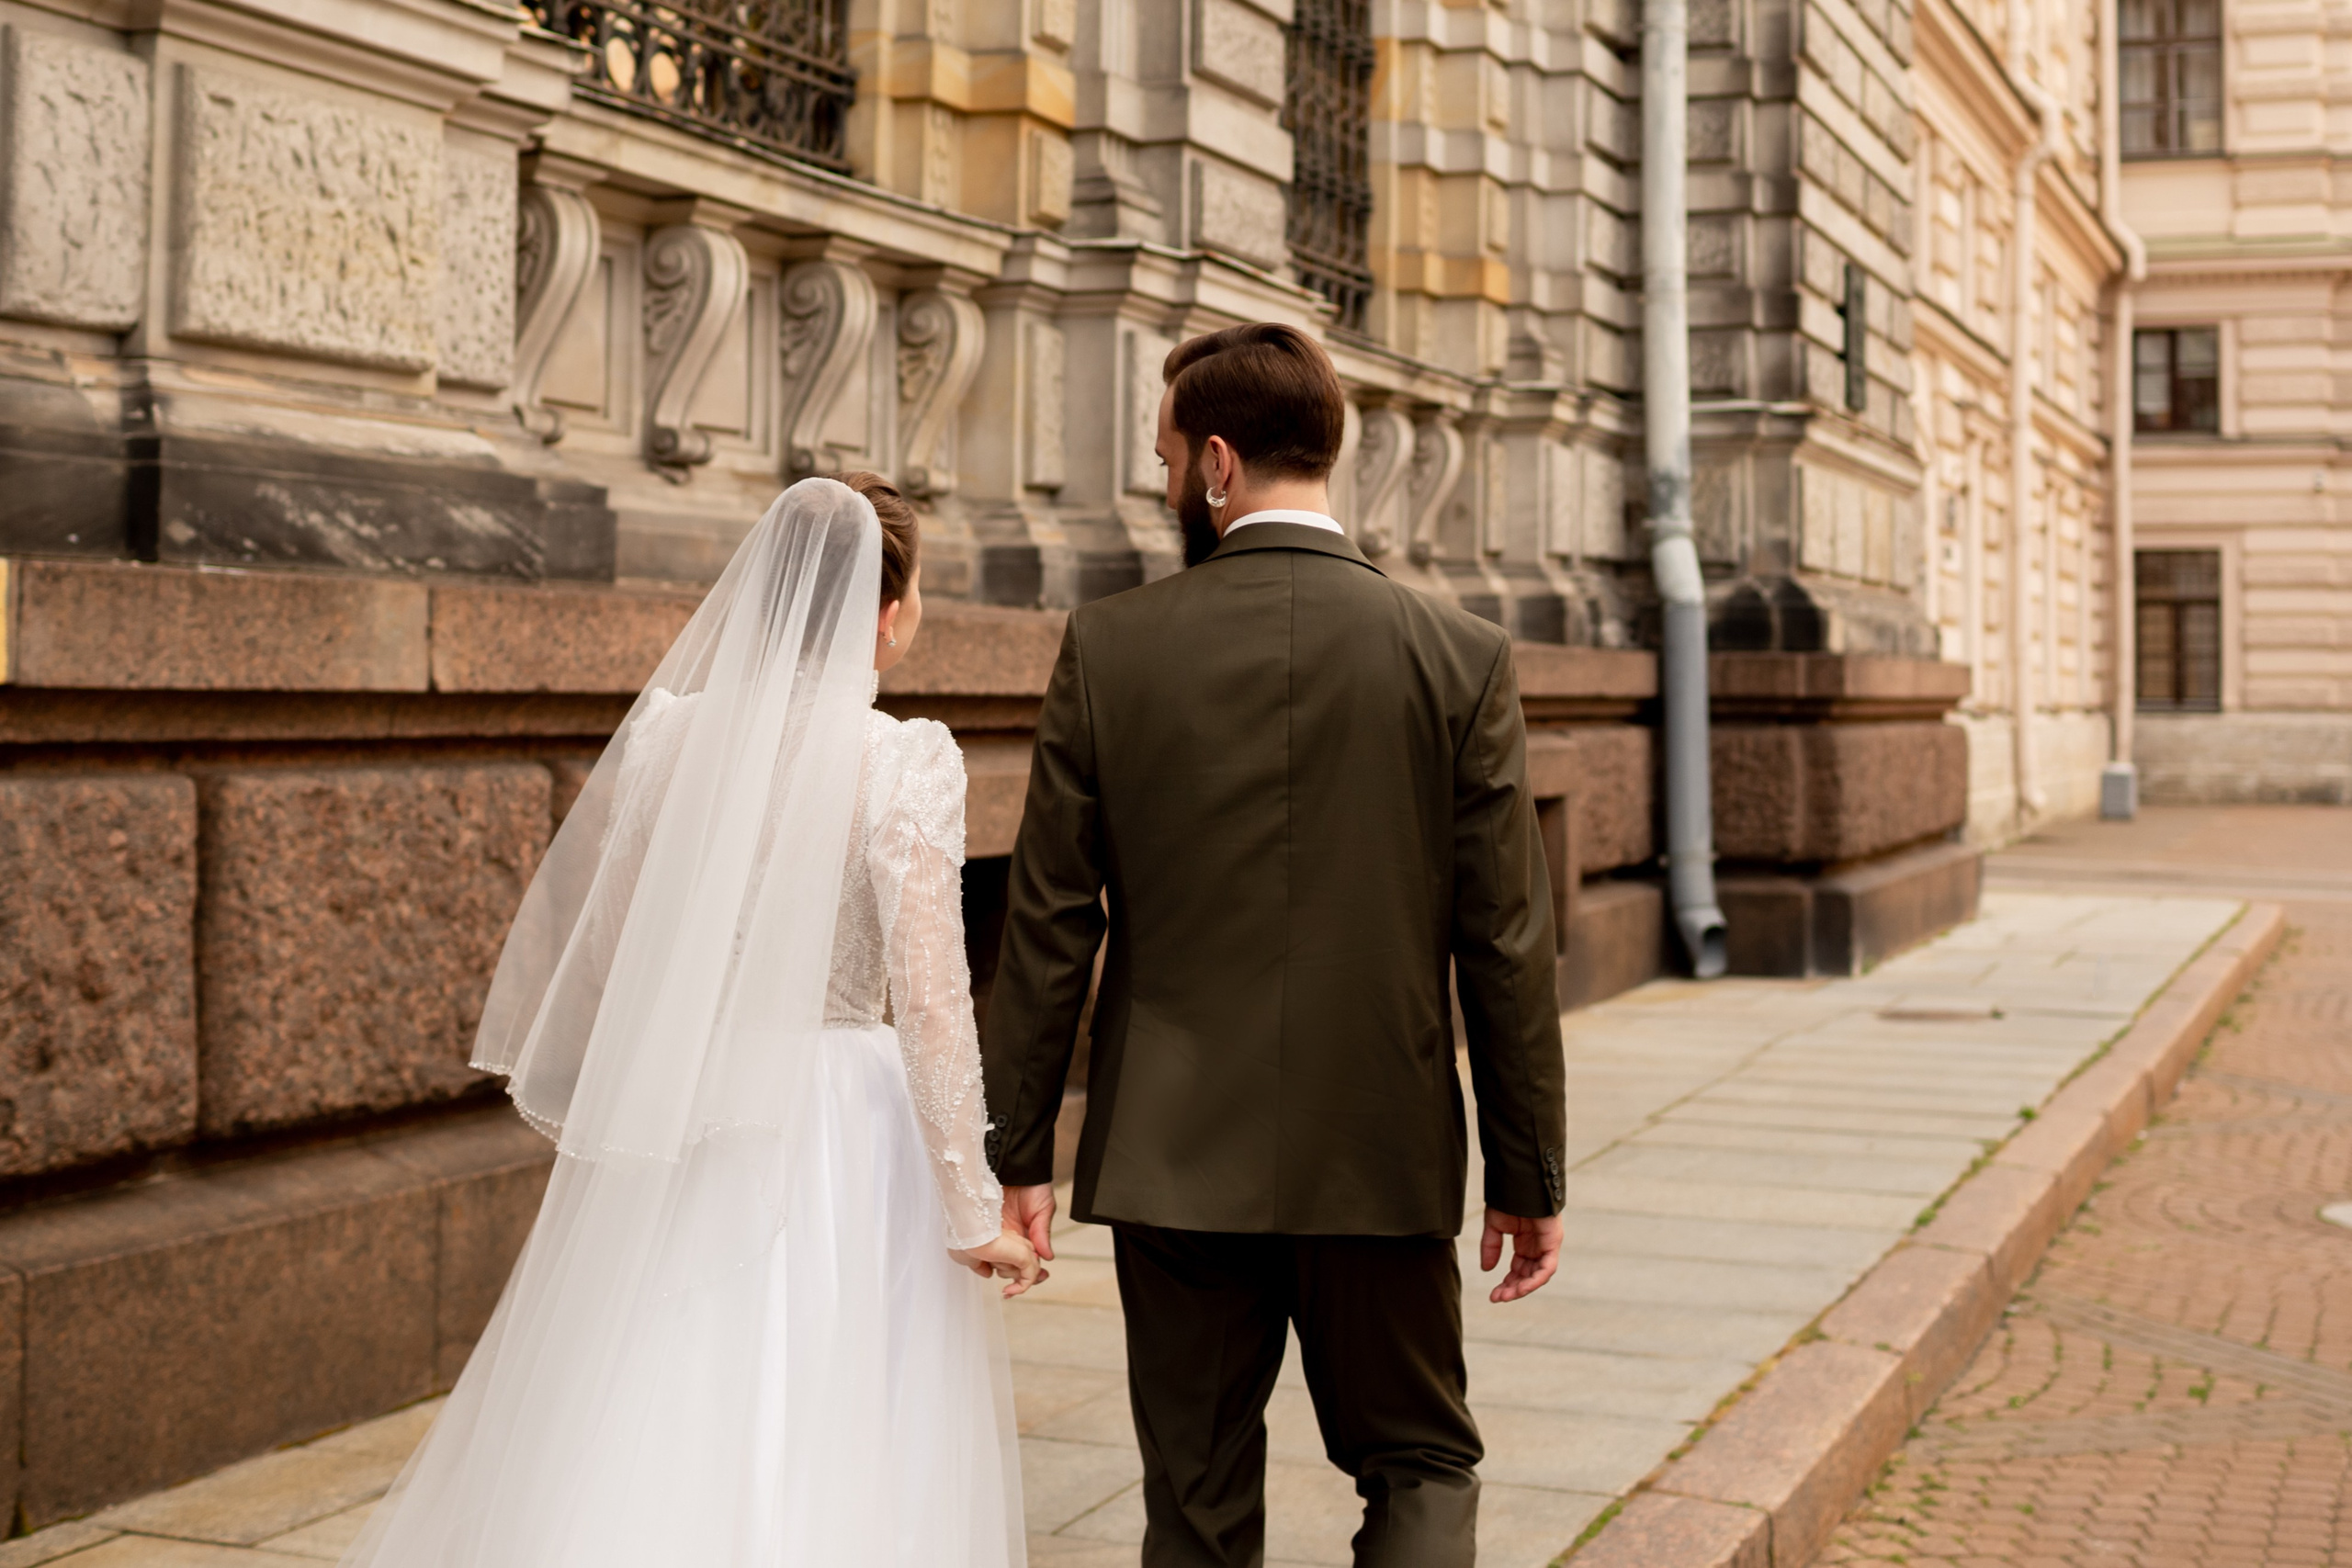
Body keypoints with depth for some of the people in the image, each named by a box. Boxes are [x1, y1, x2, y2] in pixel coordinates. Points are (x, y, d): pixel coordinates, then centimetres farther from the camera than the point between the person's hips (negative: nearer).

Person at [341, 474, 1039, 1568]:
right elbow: (929, 1001, -15)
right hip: (838, 1137, -4)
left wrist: (605, 1108, 21)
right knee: (811, 1477, 5)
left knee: (638, 1454, 14)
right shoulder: (902, 762, -12)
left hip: (673, 1126, 5)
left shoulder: (666, 731, 2)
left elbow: (574, 934, 8)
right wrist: (973, 1209, -8)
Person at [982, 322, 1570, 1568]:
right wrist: (1528, 1174, 5)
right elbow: (1505, 944, -4)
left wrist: (1015, 1153, 5)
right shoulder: (1461, 657, -5)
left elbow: (1050, 927, -3)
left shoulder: (1108, 647, -5)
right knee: (1420, 1465, 17)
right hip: (1380, 1157, 0)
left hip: (1170, 1154, 1)